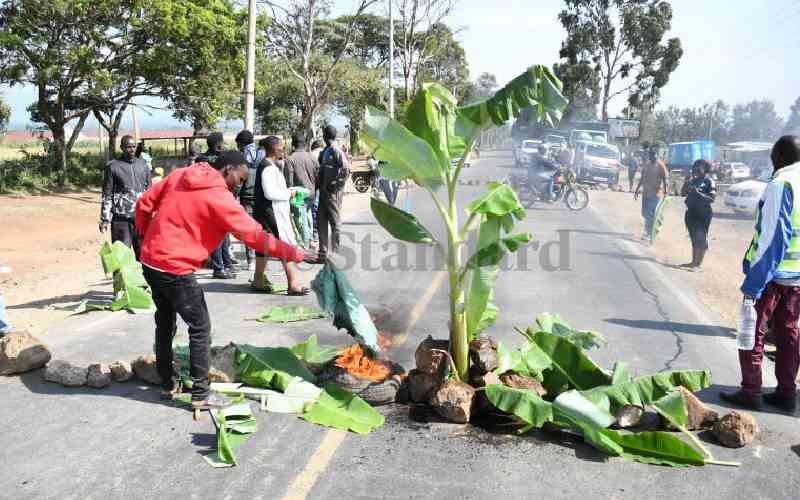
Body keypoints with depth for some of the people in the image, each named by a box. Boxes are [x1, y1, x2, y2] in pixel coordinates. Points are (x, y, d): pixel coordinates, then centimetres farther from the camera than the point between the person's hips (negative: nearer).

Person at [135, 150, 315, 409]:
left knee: (165, 323, 20)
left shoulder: (178, 175, 7)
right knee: (200, 328, 3)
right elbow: (253, 234, -15)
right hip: (175, 268, -8)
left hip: (150, 261, 8)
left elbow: (144, 204, 10)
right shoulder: (219, 198, -14)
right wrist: (294, 253, -11)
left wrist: (148, 235, 23)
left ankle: (168, 383, 32)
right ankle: (201, 395, 7)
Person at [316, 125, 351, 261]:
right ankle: (323, 253, 22)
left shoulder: (336, 151, -14)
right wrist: (319, 184, 10)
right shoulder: (325, 151, 12)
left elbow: (346, 169, -22)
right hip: (323, 192, 9)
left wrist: (335, 184, -17)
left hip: (333, 193, -9)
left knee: (335, 224, 1)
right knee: (321, 223, 13)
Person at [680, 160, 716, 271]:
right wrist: (686, 182, 0)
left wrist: (697, 192, -22)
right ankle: (693, 262, 20)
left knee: (701, 239, -5)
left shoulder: (709, 182, -7)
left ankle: (698, 264, -5)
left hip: (703, 214, -7)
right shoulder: (693, 180, 13)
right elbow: (682, 193, 14)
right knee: (694, 238, 13)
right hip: (691, 212, 7)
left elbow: (712, 198, -15)